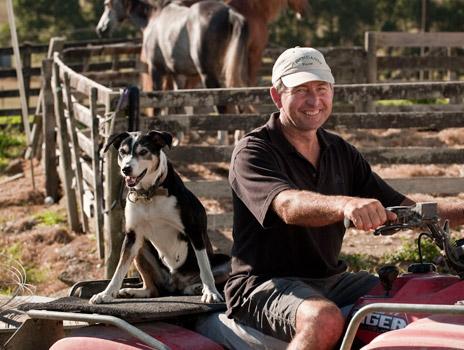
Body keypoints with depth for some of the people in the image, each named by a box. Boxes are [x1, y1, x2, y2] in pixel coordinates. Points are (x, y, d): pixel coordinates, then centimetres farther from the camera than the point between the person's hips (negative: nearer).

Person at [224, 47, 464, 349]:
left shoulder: (340, 151, 13)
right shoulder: (253, 152, -8)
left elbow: (402, 208, 8)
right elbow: (288, 205, -29)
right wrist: (345, 204, -49)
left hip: (330, 280, 6)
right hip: (265, 285, -6)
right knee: (325, 319, -36)